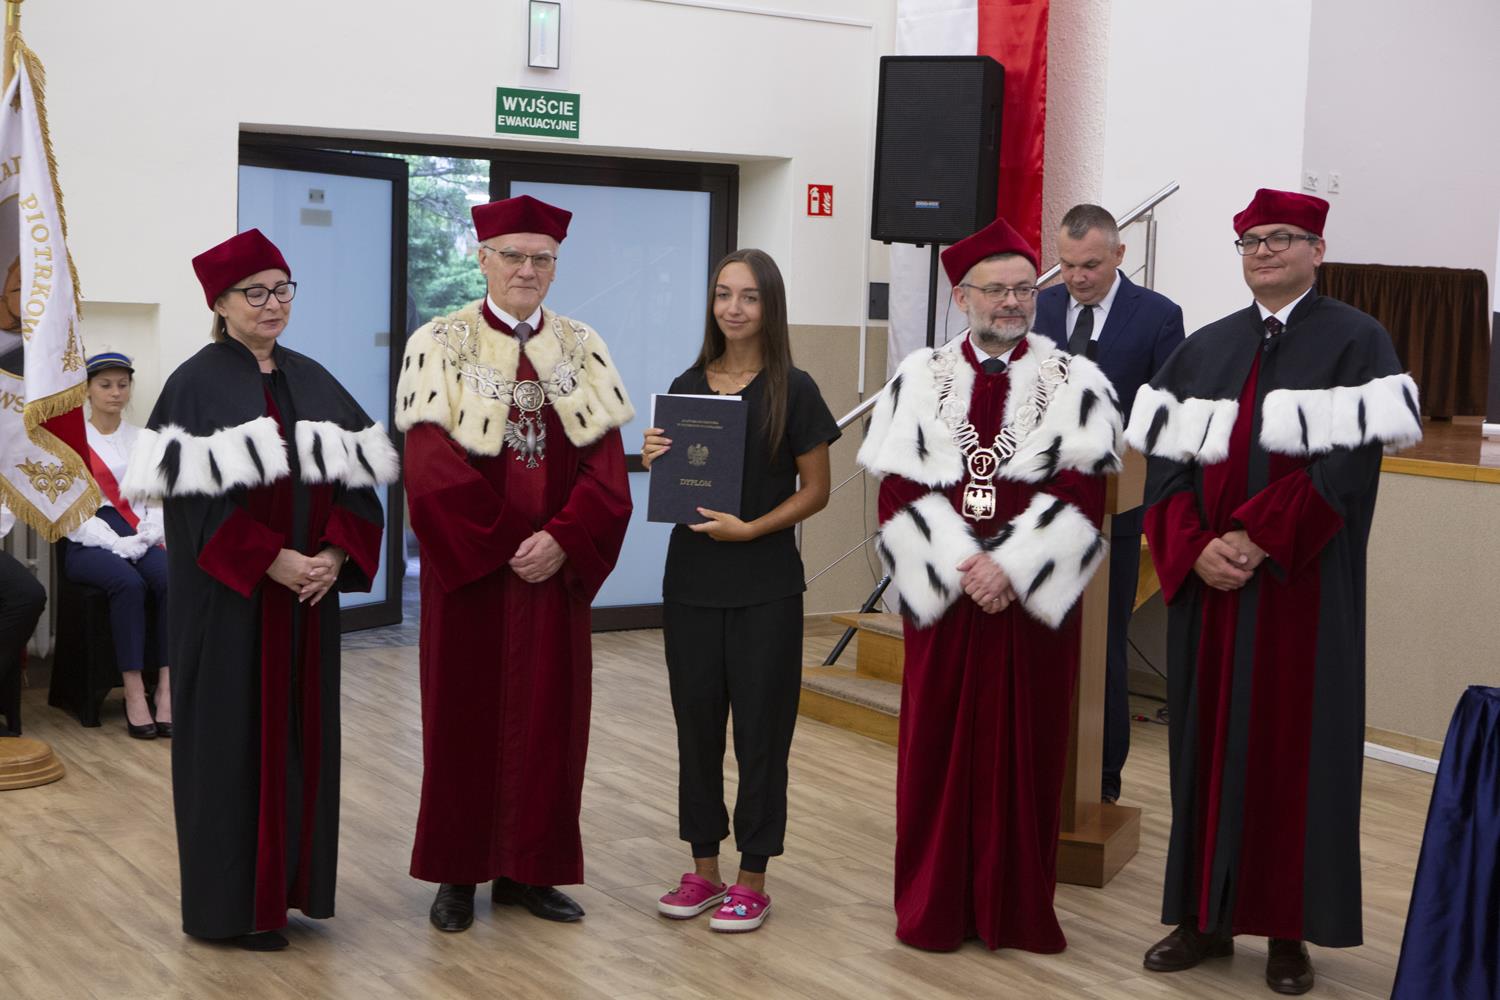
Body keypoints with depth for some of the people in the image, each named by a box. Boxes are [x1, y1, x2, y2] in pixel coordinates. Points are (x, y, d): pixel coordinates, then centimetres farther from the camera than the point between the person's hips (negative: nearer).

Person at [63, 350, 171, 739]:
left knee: (172, 579, -30)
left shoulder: (142, 440, 16)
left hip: (139, 540, 3)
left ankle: (166, 689, -32)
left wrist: (153, 535, -8)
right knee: (128, 583, -35)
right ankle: (134, 693, -32)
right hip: (89, 545, -3)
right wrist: (117, 545, -16)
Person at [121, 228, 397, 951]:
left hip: (310, 595, 6)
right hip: (228, 598, -6)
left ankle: (291, 881, 20)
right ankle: (233, 903, 9)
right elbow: (195, 496, -14)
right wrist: (272, 563, -20)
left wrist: (336, 554, -9)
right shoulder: (196, 384, -6)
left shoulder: (312, 382, 11)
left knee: (302, 732, 9)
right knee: (235, 738, 0)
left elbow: (357, 480, 7)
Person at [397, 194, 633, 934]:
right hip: (469, 566, -3)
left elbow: (607, 468, 0)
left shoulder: (582, 350, 7)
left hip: (555, 568, 3)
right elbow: (431, 465, -12)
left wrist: (560, 540, -15)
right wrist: (508, 544, -16)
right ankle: (457, 872, 12)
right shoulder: (440, 345, -2)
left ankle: (527, 869, 15)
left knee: (547, 714, 5)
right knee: (466, 714, 3)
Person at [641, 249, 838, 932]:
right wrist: (654, 461, -7)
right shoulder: (687, 388, 7)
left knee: (761, 727, 2)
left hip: (765, 586, -4)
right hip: (691, 579, 4)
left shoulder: (792, 391, -5)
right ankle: (704, 868, 22)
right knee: (696, 721, 9)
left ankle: (752, 879, 13)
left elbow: (815, 490, -4)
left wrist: (750, 528, -16)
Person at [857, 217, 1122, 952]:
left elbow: (1083, 492, -6)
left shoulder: (1076, 382, 3)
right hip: (940, 591, 1)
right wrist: (961, 567, -14)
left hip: (1035, 596, 0)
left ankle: (1017, 910, 14)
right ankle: (935, 907, 15)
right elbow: (898, 491, -2)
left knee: (1025, 750, 4)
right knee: (938, 747, 4)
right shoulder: (918, 378, 5)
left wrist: (1010, 565, -16)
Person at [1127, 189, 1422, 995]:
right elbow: (1166, 460, 5)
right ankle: (1206, 915, 16)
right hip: (1209, 584, 4)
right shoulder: (1204, 348, 12)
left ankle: (1289, 929, 10)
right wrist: (1197, 548, -11)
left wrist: (1256, 540, -18)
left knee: (1294, 745, 1)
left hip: (1303, 586, -4)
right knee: (1207, 741, 7)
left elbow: (1350, 461, -13)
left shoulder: (1355, 342, -1)